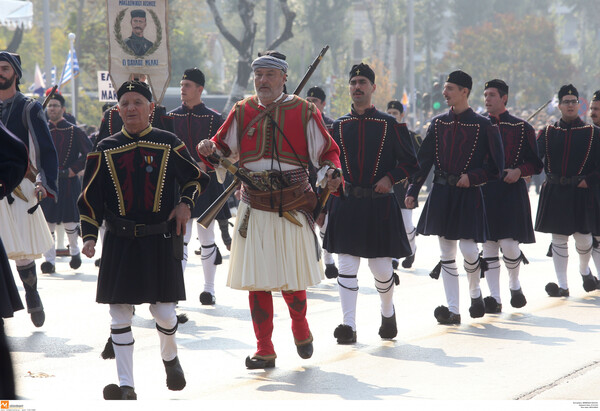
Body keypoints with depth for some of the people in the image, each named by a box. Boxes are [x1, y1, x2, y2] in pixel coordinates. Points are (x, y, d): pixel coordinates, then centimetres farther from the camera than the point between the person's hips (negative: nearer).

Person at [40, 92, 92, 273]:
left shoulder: (74, 131, 0)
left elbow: (89, 154, -1)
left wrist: (73, 170, -8)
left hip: (68, 183, -2)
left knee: (69, 221, 2)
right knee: (47, 221, -4)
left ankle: (74, 250, 29)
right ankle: (49, 260, -1)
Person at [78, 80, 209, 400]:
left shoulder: (169, 144, 2)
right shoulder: (105, 151, 4)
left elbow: (195, 178, 14)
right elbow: (90, 197, 6)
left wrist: (185, 203, -3)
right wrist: (89, 236, -4)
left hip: (160, 240, -1)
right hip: (120, 242, 1)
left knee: (163, 310, -1)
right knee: (119, 311, -3)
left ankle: (170, 357, 33)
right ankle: (126, 386, 2)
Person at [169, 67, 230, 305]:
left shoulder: (213, 119, 1)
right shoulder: (171, 117, 7)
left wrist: (203, 165, -17)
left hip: (205, 183, -1)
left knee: (207, 238, 6)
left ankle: (209, 288, 16)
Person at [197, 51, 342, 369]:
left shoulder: (304, 112, 1)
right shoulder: (242, 111, 8)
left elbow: (327, 153, 4)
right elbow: (223, 149, 12)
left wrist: (330, 176, -17)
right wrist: (208, 150, -11)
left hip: (293, 209, -2)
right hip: (255, 209, 2)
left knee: (293, 282, 2)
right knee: (257, 282, 0)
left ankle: (300, 329, 32)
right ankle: (264, 351, 9)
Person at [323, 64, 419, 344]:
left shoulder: (390, 125, 1)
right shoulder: (339, 126, 7)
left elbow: (410, 163, 4)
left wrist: (389, 178, -12)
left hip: (380, 205, -2)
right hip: (347, 204, 2)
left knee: (381, 267, 2)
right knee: (346, 266, -4)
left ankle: (388, 313, 29)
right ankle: (348, 326, -3)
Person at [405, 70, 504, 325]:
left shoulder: (483, 126, -4)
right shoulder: (438, 124, 7)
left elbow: (496, 166, -1)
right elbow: (424, 160, 8)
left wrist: (472, 177, -13)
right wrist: (412, 191, 1)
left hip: (468, 195, -4)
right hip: (441, 194, 4)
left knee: (468, 248, -9)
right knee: (446, 251, 2)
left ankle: (475, 292, 21)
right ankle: (452, 310, 5)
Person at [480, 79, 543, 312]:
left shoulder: (522, 128, 4)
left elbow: (536, 164, 6)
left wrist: (519, 171, -12)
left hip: (512, 191, -2)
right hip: (484, 193, 3)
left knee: (509, 244, -9)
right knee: (488, 245, -1)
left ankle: (514, 283, 18)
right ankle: (494, 298, 1)